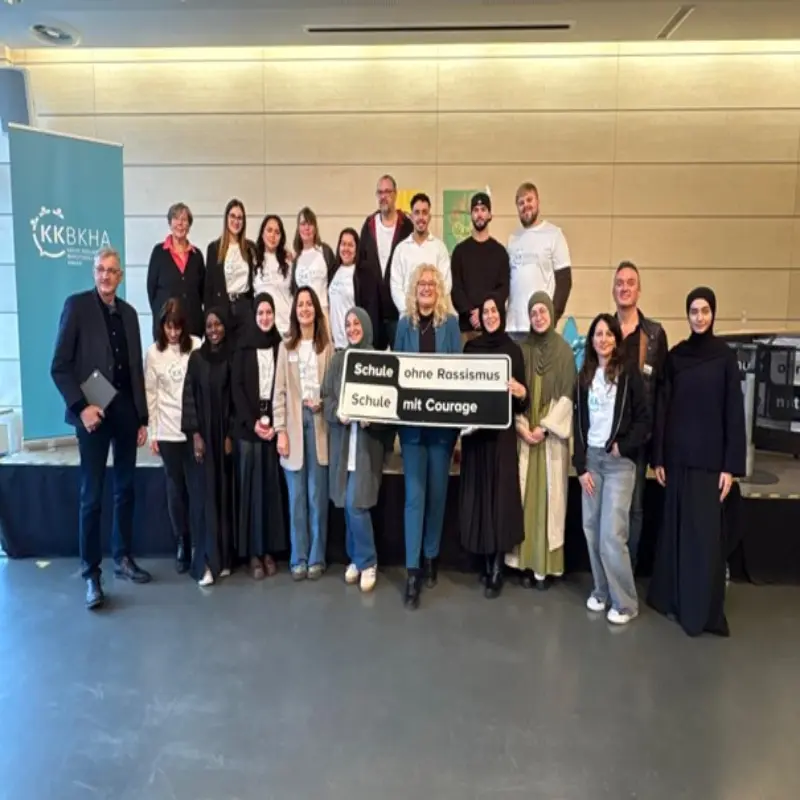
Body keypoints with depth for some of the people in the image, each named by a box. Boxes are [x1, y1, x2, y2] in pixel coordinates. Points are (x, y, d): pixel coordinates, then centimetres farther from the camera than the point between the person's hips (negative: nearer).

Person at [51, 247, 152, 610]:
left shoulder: (128, 313, 12)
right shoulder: (77, 305, -3)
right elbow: (60, 366, -7)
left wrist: (142, 418, 9)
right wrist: (80, 406, -17)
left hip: (126, 411, 5)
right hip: (93, 411, -5)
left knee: (125, 489, 11)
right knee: (92, 495, 0)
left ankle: (123, 558, 25)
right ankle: (91, 572, 10)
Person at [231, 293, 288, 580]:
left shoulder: (280, 345, 7)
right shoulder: (243, 347, 3)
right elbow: (236, 386, -1)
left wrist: (276, 422, -7)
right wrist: (252, 421, -10)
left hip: (274, 423, 2)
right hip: (248, 424, -1)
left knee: (272, 485, 4)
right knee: (251, 485, 0)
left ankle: (269, 550, 11)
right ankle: (253, 552, 5)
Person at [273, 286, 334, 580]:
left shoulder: (327, 346, 5)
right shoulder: (286, 347, 7)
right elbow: (280, 391, 3)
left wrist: (324, 403, -14)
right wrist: (280, 430, -3)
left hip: (319, 421, -1)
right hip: (294, 422, 1)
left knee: (317, 495, 3)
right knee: (297, 496, 6)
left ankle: (316, 557, 14)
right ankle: (299, 558, 15)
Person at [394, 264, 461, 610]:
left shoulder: (450, 323, 4)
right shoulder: (405, 324, 6)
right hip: (412, 420, 0)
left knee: (437, 491, 10)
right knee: (415, 495, -2)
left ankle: (431, 557, 27)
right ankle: (412, 571, 2)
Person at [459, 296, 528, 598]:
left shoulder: (513, 350, 3)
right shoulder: (470, 347, 9)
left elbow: (521, 400, 2)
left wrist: (521, 393, -19)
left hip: (502, 432, -2)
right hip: (474, 430, 2)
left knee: (500, 494, -3)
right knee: (478, 493, 5)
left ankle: (498, 568, 5)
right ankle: (487, 563, 17)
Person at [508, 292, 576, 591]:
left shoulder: (564, 351, 1)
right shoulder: (521, 349, 6)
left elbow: (567, 395, -4)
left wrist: (545, 426, -12)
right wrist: (521, 426, -9)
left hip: (552, 434, -2)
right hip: (524, 432, 2)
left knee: (549, 496, 0)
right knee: (525, 495, 2)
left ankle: (546, 565, 7)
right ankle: (527, 563, 10)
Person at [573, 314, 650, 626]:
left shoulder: (629, 374, -1)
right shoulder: (584, 377, 10)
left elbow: (644, 419, -2)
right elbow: (579, 423, 9)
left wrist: (624, 446, -13)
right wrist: (581, 465, 3)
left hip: (619, 460, -4)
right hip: (590, 457, 4)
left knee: (612, 533, -9)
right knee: (591, 529, 5)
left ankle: (625, 602, 4)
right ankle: (601, 591, 20)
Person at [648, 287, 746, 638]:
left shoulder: (726, 357, -2)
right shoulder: (675, 355, 5)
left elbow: (734, 412, -4)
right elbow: (663, 407, 5)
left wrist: (731, 465, -8)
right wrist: (658, 457, 3)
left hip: (710, 456, -2)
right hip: (678, 454, 3)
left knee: (706, 531, 0)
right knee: (675, 526, 10)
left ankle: (703, 609, 11)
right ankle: (670, 595, 23)